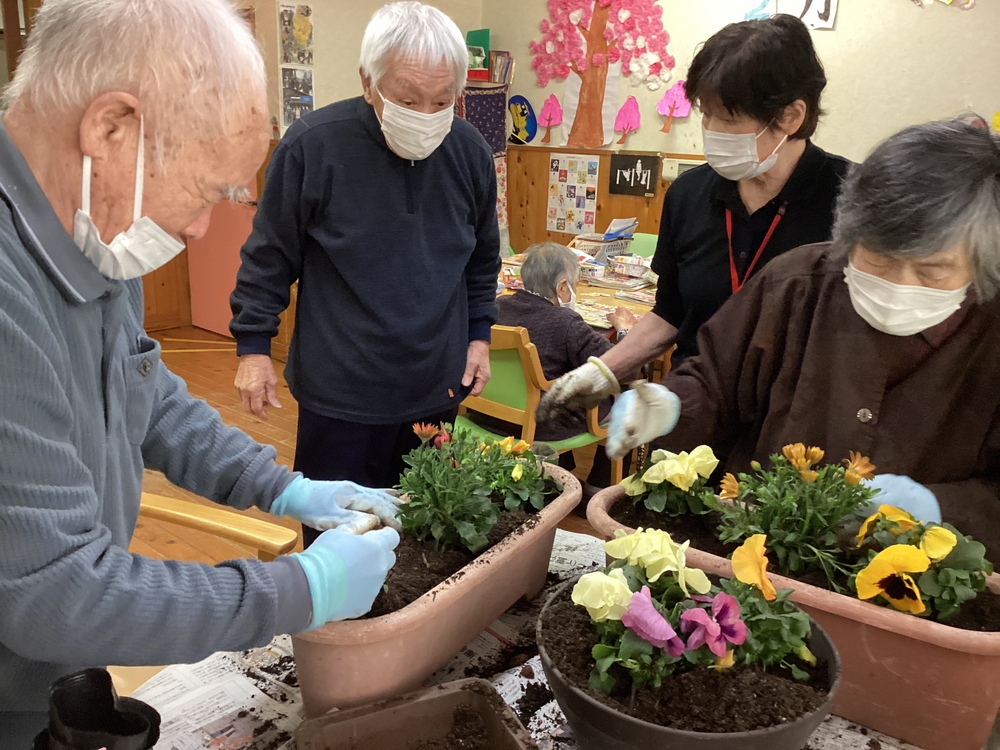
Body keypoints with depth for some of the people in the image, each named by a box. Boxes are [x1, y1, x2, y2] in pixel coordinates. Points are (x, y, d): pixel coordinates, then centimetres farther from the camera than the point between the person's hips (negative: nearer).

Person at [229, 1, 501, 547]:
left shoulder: (470, 152, 0)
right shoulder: (312, 146, -14)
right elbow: (270, 257, -3)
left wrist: (479, 334, 12)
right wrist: (253, 347, -3)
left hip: (438, 390, 4)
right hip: (341, 394, -3)